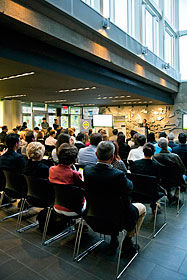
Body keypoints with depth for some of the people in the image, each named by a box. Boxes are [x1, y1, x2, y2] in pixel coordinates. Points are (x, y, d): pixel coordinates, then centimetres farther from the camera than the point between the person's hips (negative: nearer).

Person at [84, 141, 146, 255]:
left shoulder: (87, 170, -16)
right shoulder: (118, 174, -31)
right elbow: (129, 187, -11)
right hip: (116, 217, -5)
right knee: (142, 208, 21)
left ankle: (113, 240, 33)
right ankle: (127, 242, 22)